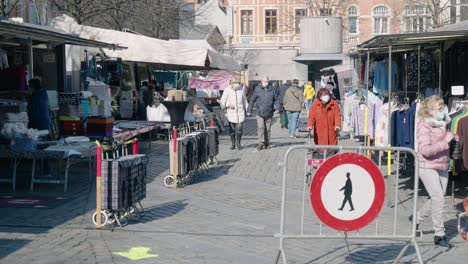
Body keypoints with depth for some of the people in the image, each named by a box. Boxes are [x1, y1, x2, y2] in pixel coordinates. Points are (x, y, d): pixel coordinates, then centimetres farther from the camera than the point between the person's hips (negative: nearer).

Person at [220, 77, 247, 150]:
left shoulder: (241, 89, 7)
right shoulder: (227, 90, -3)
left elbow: (244, 100, 18)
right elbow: (223, 100, -1)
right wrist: (228, 105, -19)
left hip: (240, 112, 1)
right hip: (231, 112, -1)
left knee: (239, 129, -4)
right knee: (232, 129, 4)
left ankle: (238, 143, 9)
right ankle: (233, 143, 17)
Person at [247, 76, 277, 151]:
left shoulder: (272, 90, 4)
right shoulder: (257, 89, 0)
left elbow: (276, 99, 16)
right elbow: (252, 100, 4)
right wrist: (249, 110, 3)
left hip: (269, 113, 2)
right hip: (259, 112, -2)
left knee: (268, 129, 9)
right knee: (260, 128, -11)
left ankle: (267, 143, 20)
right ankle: (261, 143, -9)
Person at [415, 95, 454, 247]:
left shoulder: (443, 124, 10)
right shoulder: (424, 126, -13)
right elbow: (425, 150, -23)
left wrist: (451, 138, 6)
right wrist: (445, 142, -23)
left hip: (442, 166, 8)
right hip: (427, 167, -8)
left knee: (436, 199, 13)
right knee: (438, 198, -12)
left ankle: (417, 220, 36)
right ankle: (439, 235, -4)